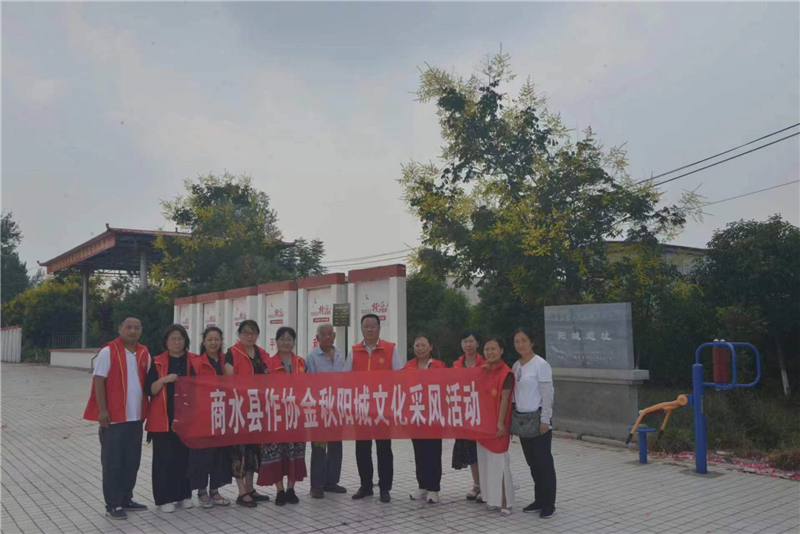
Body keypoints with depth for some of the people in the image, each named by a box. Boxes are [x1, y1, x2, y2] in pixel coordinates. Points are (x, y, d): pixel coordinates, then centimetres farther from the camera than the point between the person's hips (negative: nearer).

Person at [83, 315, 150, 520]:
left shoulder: (144, 354, 8)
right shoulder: (108, 352, -8)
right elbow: (99, 381, -11)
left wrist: (147, 409, 11)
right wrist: (102, 410, -16)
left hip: (136, 417, 6)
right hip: (113, 417, -6)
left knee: (132, 461, 13)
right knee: (113, 462, 1)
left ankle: (126, 499, 25)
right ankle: (112, 504, 10)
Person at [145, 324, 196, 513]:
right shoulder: (157, 362, 3)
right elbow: (149, 390, -3)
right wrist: (164, 379, -18)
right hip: (163, 419, -1)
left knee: (185, 456, 6)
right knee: (165, 458, 0)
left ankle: (184, 494, 20)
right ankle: (164, 498, 11)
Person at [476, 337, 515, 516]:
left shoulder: (506, 373, -11)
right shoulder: (483, 369, 10)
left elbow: (504, 399, -14)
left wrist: (501, 422, -18)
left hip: (497, 422, -7)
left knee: (499, 460, -5)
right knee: (484, 460, 12)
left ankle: (504, 502, 2)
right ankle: (490, 497, 23)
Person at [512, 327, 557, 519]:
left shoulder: (541, 364, -10)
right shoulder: (516, 366, 9)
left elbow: (547, 394, -13)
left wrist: (545, 420, -16)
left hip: (537, 418, -7)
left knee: (544, 461, -1)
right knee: (532, 462, 13)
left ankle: (549, 504, 8)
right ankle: (539, 500, 22)